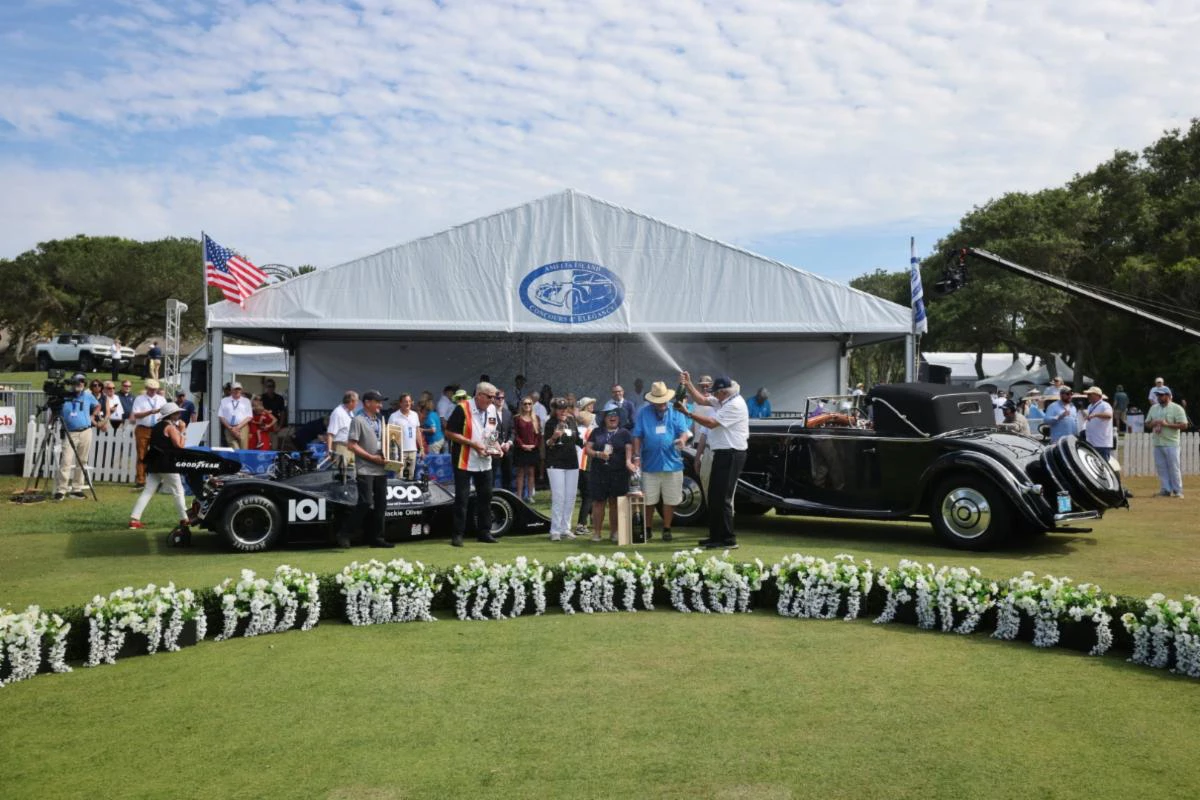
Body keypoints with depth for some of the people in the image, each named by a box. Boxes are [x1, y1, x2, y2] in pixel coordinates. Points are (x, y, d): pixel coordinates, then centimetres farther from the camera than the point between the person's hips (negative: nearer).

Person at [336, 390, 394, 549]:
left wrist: (386, 455, 4)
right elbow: (351, 445, -12)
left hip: (381, 469, 7)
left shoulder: (380, 420, 16)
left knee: (381, 503, 7)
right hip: (365, 470, -7)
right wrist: (371, 457, -15)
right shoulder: (358, 420, -6)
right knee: (366, 503, -13)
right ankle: (344, 533, -1)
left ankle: (376, 537, 15)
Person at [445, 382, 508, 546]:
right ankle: (458, 534, 5)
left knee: (486, 496, 11)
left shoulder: (492, 410, 7)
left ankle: (484, 532, 22)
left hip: (485, 463, 7)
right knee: (462, 498, -3)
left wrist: (497, 446, 0)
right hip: (464, 462, -6)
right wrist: (472, 443, -20)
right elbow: (449, 433, -15)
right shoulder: (462, 409, -14)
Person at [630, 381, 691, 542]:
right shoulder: (644, 413, 3)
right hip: (650, 464, 0)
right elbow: (637, 436, 3)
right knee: (649, 500, 5)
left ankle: (666, 529, 19)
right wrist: (637, 456, -7)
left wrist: (682, 439, -23)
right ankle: (647, 529, 18)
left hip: (672, 463, 1)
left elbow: (684, 431, 0)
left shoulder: (675, 412, 4)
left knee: (670, 499, 6)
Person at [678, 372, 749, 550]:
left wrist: (688, 413, -16)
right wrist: (688, 384, 12)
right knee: (714, 497, 14)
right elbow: (701, 400, 22)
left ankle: (728, 540, -3)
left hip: (731, 455, -10)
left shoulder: (735, 405, -16)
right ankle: (716, 536, 21)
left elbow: (712, 423, -20)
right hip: (722, 454, 10)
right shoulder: (725, 402, 14)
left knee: (723, 497, -8)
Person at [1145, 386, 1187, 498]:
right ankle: (1166, 490, 14)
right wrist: (1154, 423, -5)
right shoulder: (1153, 408, 13)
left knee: (1174, 468, -3)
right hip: (1157, 443, 5)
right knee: (1161, 468, 7)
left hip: (1171, 444, -5)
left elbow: (1184, 425, -11)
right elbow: (1147, 424, 17)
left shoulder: (1176, 408, -4)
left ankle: (1178, 491, 4)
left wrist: (1167, 424, -19)